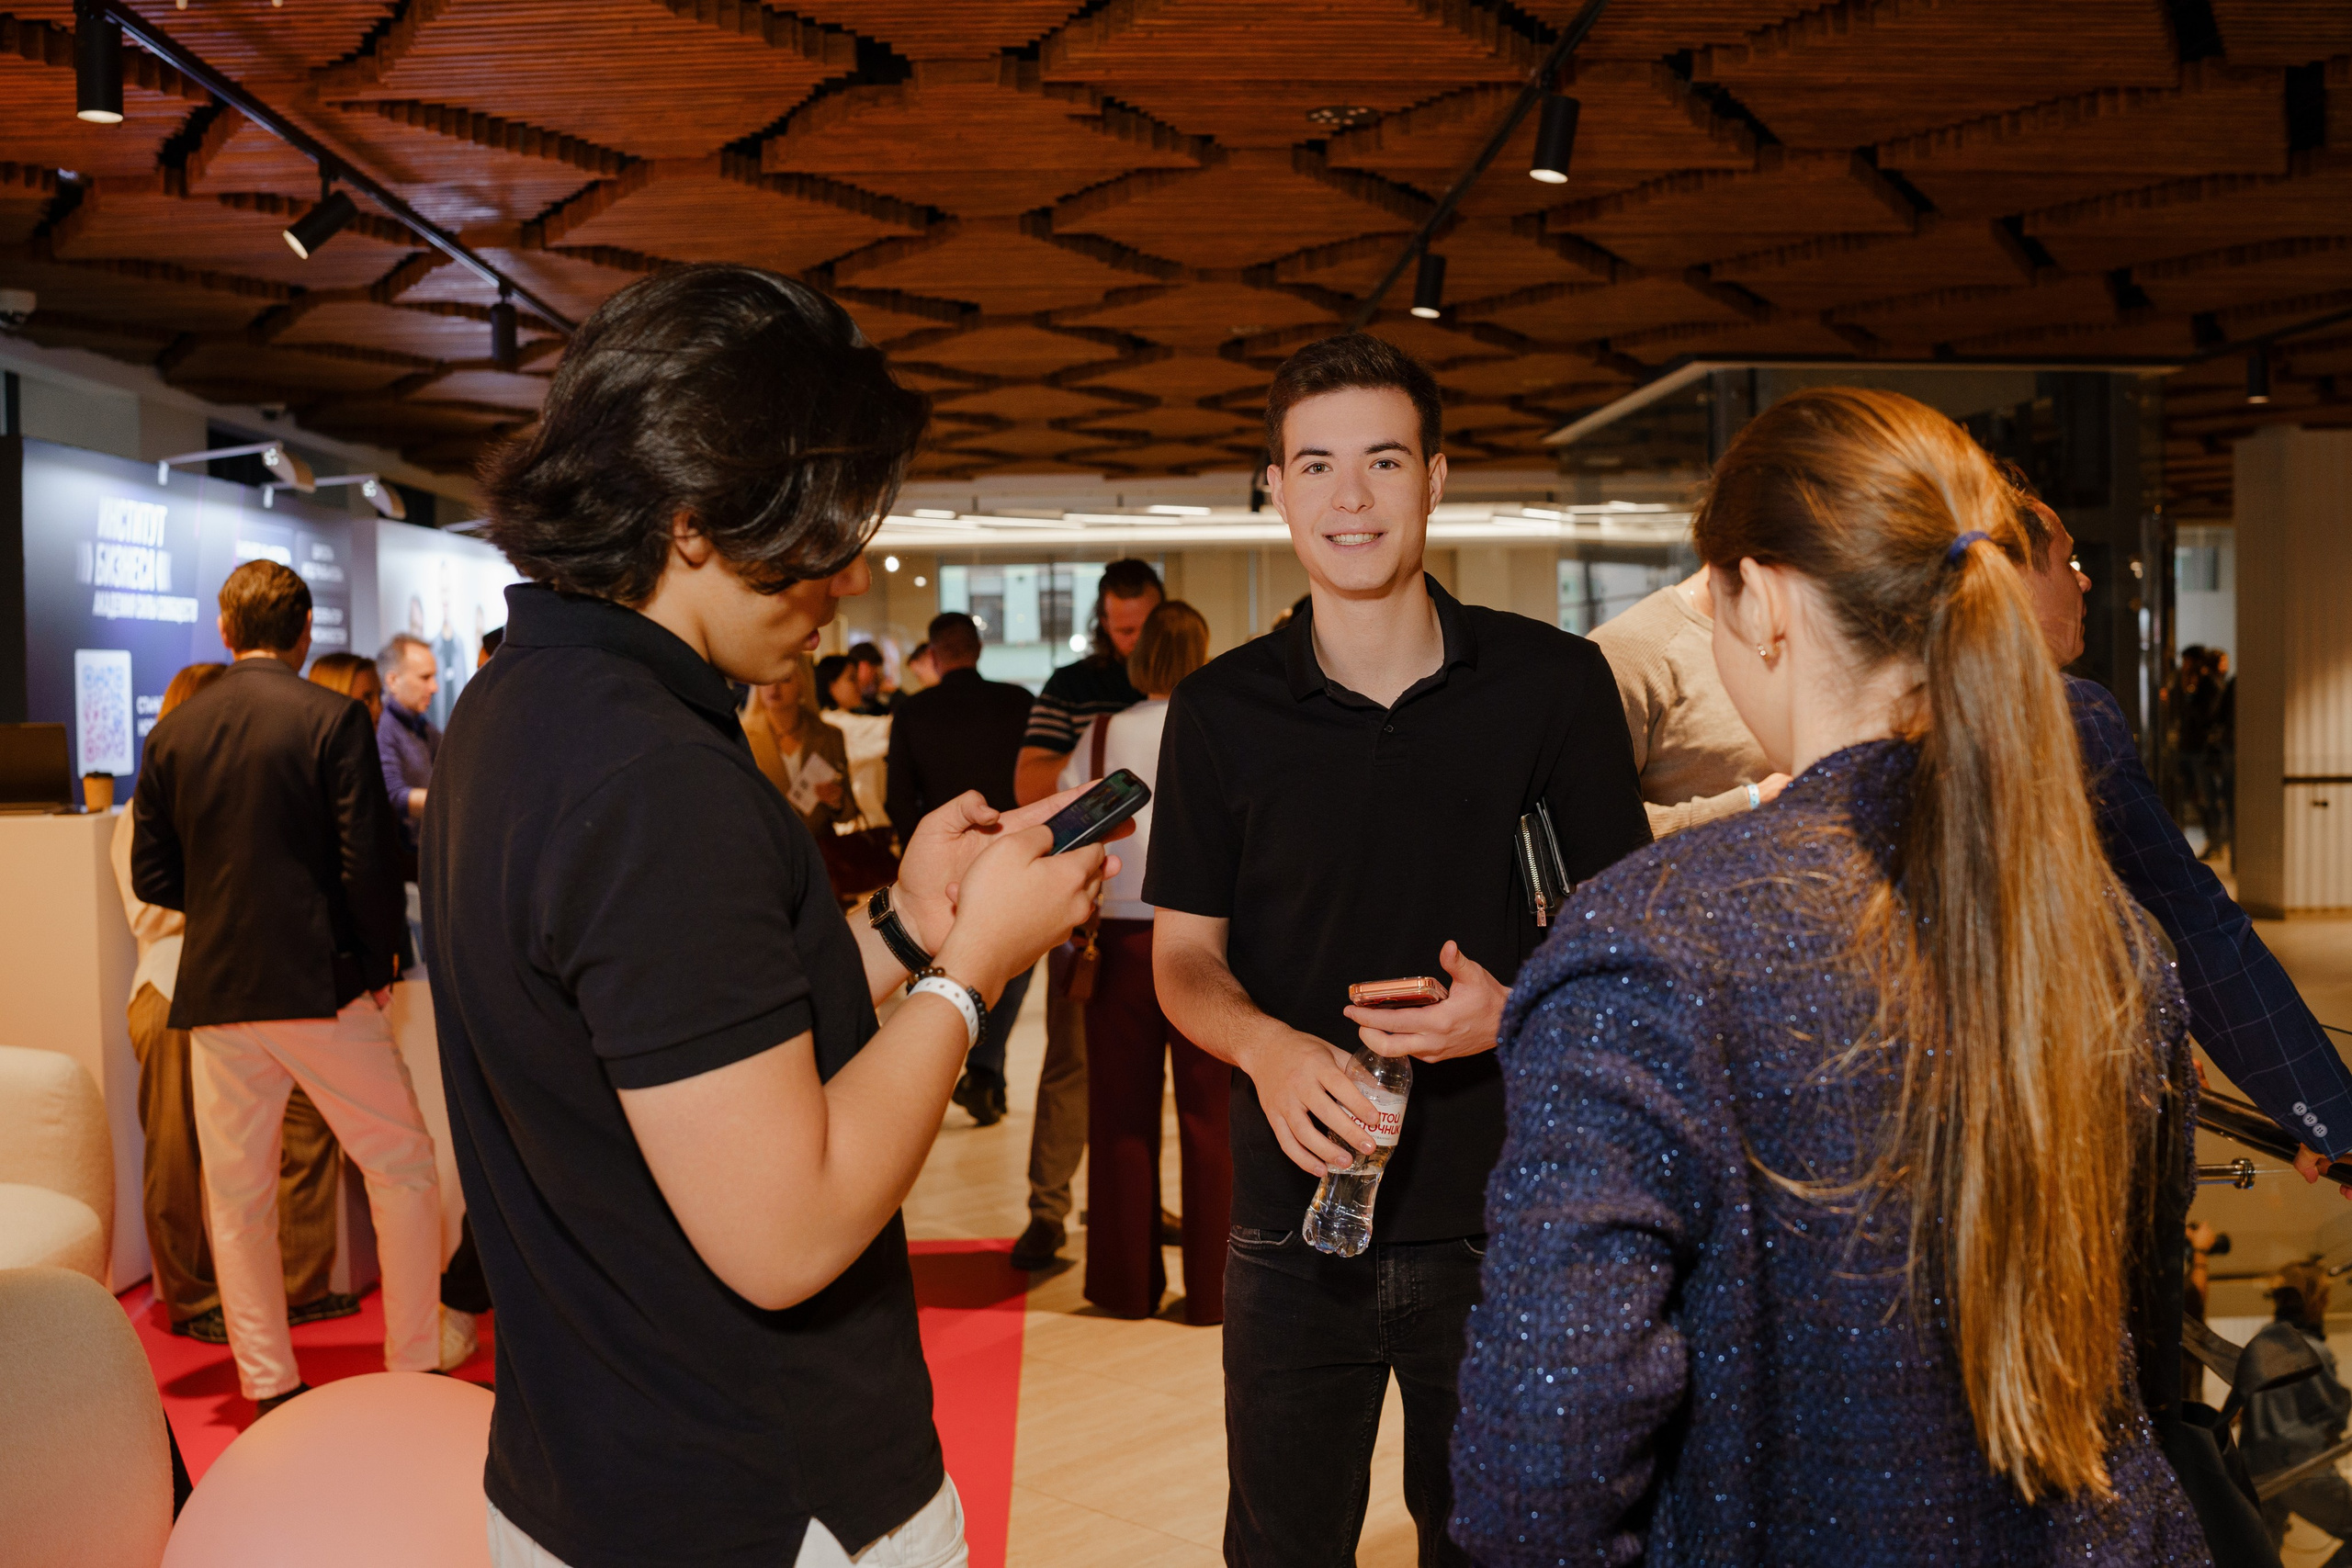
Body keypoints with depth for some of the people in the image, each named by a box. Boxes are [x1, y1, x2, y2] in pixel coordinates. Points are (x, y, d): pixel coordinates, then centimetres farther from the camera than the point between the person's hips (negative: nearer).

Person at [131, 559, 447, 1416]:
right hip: (321, 982, -4)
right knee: (404, 1167, 9)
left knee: (238, 1197, 12)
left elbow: (152, 876, 6)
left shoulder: (172, 731, 5)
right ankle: (414, 1369, 11)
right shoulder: (333, 719, -8)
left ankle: (270, 1387, 18)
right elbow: (369, 860, -13)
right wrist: (381, 954, 1)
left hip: (215, 989, 4)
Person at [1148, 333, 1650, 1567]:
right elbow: (1183, 956, 3)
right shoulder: (1220, 710, -1)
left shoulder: (1553, 682, -4)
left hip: (1506, 1216, 0)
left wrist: (1520, 1008, -18)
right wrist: (1266, 1045, -19)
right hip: (1295, 1212, 1)